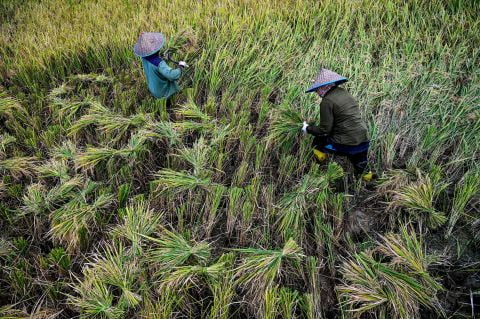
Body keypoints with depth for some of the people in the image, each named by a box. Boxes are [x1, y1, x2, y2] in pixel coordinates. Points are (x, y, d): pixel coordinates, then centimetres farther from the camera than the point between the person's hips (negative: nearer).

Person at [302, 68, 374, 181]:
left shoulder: (327, 101, -15)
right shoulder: (344, 92, 9)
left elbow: (324, 130, -12)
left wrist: (308, 129, 5)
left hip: (346, 145, -7)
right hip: (364, 142, 8)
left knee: (317, 142, 12)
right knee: (360, 169, 32)